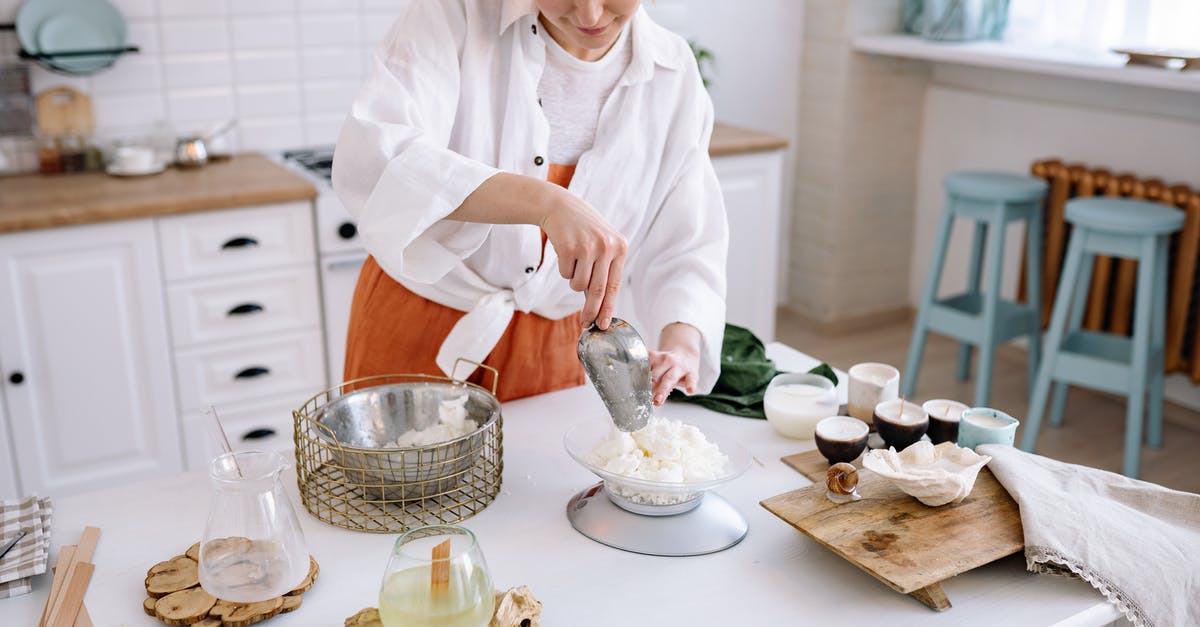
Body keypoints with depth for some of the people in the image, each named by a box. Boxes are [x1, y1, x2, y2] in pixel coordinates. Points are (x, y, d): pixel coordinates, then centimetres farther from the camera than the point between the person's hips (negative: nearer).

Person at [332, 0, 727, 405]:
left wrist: (681, 344, -27)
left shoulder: (672, 73, -8)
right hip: (418, 328, -2)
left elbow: (687, 245, -8)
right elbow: (371, 159, -33)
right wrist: (545, 202, -44)